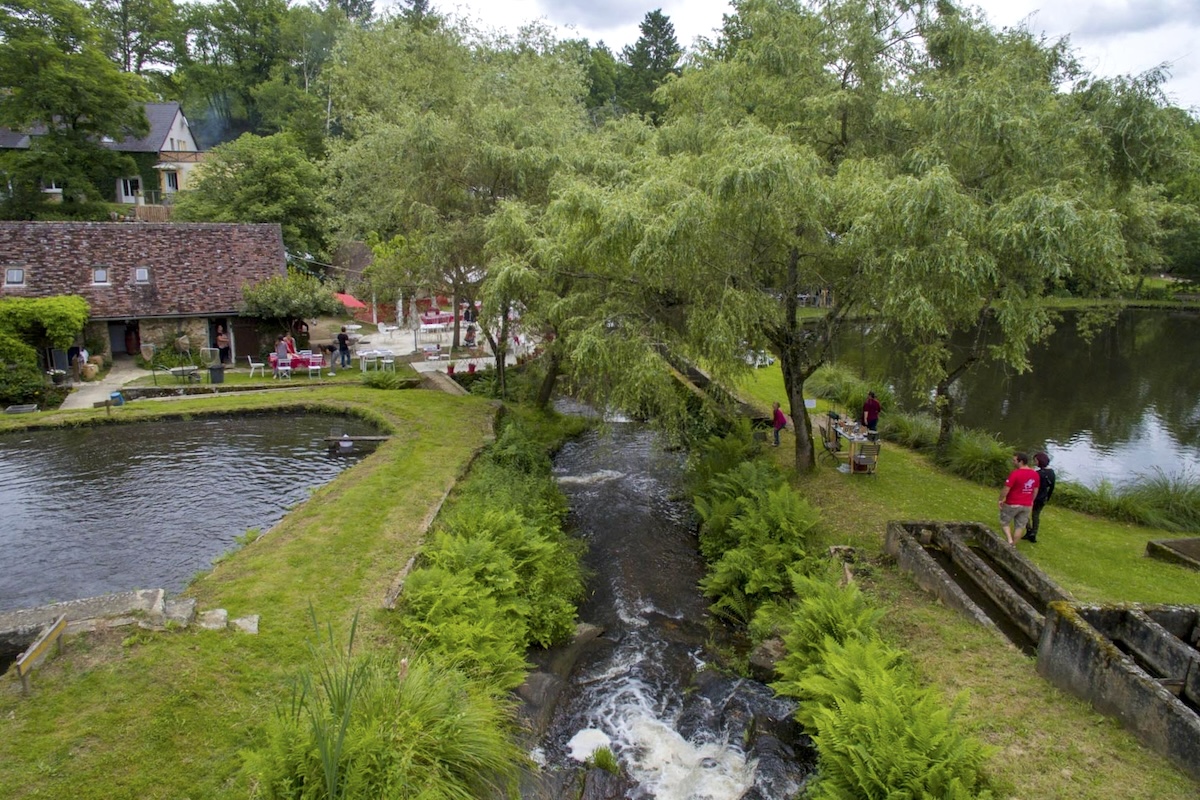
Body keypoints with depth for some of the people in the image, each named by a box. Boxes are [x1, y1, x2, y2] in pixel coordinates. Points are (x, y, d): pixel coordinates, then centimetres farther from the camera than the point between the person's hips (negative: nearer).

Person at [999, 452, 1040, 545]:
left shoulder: (1015, 473, -22)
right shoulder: (1035, 474, 0)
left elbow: (1006, 489, -20)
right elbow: (1035, 490, 11)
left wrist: (1001, 499, -6)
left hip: (1012, 504, -5)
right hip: (1027, 505, 6)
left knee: (1004, 522, 13)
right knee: (1020, 526, 13)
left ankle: (1009, 540, 0)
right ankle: (1013, 545, 20)